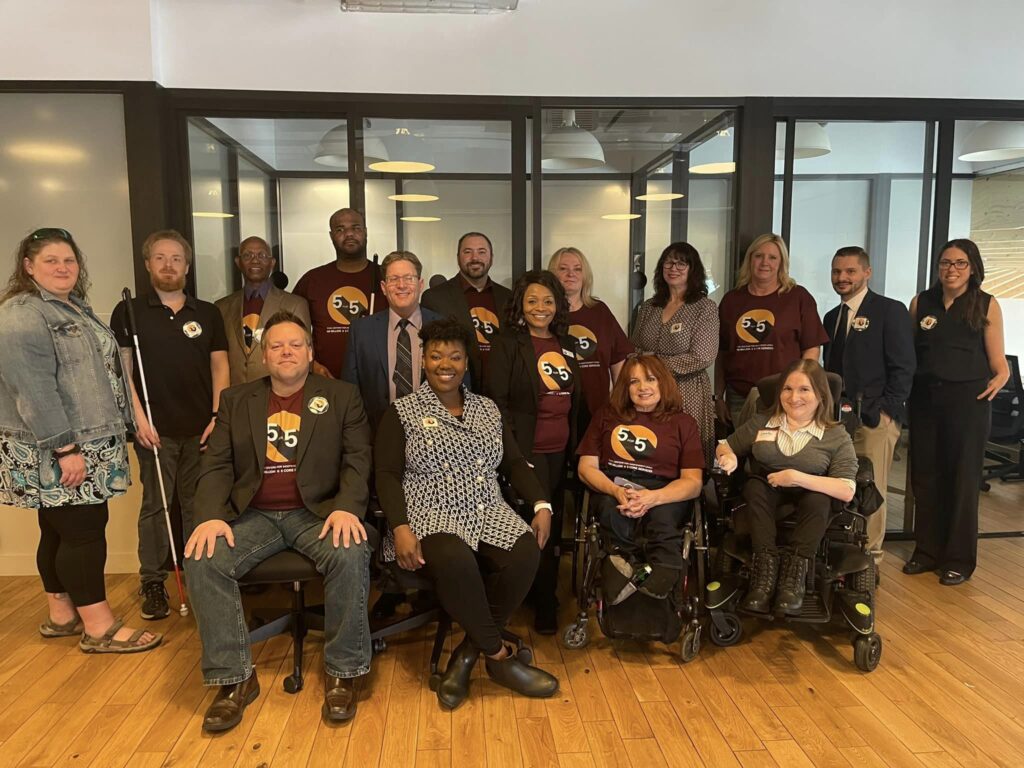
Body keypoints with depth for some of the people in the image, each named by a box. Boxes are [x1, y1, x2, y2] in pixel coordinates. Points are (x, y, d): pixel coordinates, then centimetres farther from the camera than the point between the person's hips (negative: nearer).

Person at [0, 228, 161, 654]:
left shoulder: (75, 307, 16)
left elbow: (99, 371, 22)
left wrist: (122, 428, 19)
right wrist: (66, 448, -23)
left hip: (86, 445, 9)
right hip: (53, 452, -9)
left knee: (60, 531, 15)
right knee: (85, 530, -5)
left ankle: (62, 616, 26)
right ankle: (99, 627, 4)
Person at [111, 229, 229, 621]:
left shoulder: (207, 313, 10)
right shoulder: (128, 311, 5)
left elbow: (220, 367, 9)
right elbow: (121, 369, 1)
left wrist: (218, 416, -1)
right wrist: (138, 417, -8)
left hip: (201, 428, 2)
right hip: (155, 428, -1)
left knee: (198, 505, 7)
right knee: (155, 505, 4)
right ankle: (152, 582, 14)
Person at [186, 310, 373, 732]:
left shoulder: (341, 396, 7)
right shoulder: (236, 400, 14)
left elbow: (358, 460, 0)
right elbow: (217, 465, 8)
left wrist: (347, 508, -19)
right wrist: (211, 516, -12)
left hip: (317, 512, -2)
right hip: (253, 515, 2)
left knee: (351, 556, -32)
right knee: (202, 562, -24)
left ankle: (342, 672, -13)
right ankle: (234, 678, -9)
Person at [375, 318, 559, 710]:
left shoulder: (489, 409, 17)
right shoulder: (402, 411, 6)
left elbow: (515, 463, 16)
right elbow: (387, 475, -1)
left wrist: (541, 505, -1)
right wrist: (400, 527, -16)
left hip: (488, 514, 4)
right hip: (431, 516, -3)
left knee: (526, 554, -28)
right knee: (454, 559, -37)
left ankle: (468, 653, -10)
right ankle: (499, 655, -14)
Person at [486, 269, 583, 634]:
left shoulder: (566, 344, 12)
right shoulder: (507, 344, -5)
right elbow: (497, 400, -9)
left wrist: (575, 443, 13)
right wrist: (512, 449, -14)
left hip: (561, 451, 6)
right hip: (527, 451, -6)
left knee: (554, 526, 13)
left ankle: (546, 599, 28)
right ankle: (544, 606, 15)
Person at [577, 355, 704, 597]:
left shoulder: (683, 422, 14)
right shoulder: (607, 416, 17)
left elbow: (693, 482, 4)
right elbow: (587, 468, 11)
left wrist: (653, 497, -18)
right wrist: (617, 491, -12)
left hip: (665, 495, -1)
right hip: (612, 489, 1)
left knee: (661, 519, -37)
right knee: (614, 513, -36)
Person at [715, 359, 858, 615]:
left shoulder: (837, 436, -1)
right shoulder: (760, 423, 8)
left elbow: (847, 491, -12)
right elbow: (724, 447, 16)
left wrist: (798, 478, -24)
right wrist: (728, 456, -9)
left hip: (809, 510, -1)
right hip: (764, 503, 2)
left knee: (818, 499, -33)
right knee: (755, 486, -30)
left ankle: (794, 573, -30)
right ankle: (766, 567, -34)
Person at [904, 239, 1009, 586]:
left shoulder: (987, 305, 0)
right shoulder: (921, 302, 6)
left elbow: (997, 359, 1)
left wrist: (999, 379, -19)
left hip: (967, 400, -2)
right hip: (924, 397, 3)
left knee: (962, 477, 4)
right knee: (924, 475, 8)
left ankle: (959, 558, 15)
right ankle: (927, 550, 21)